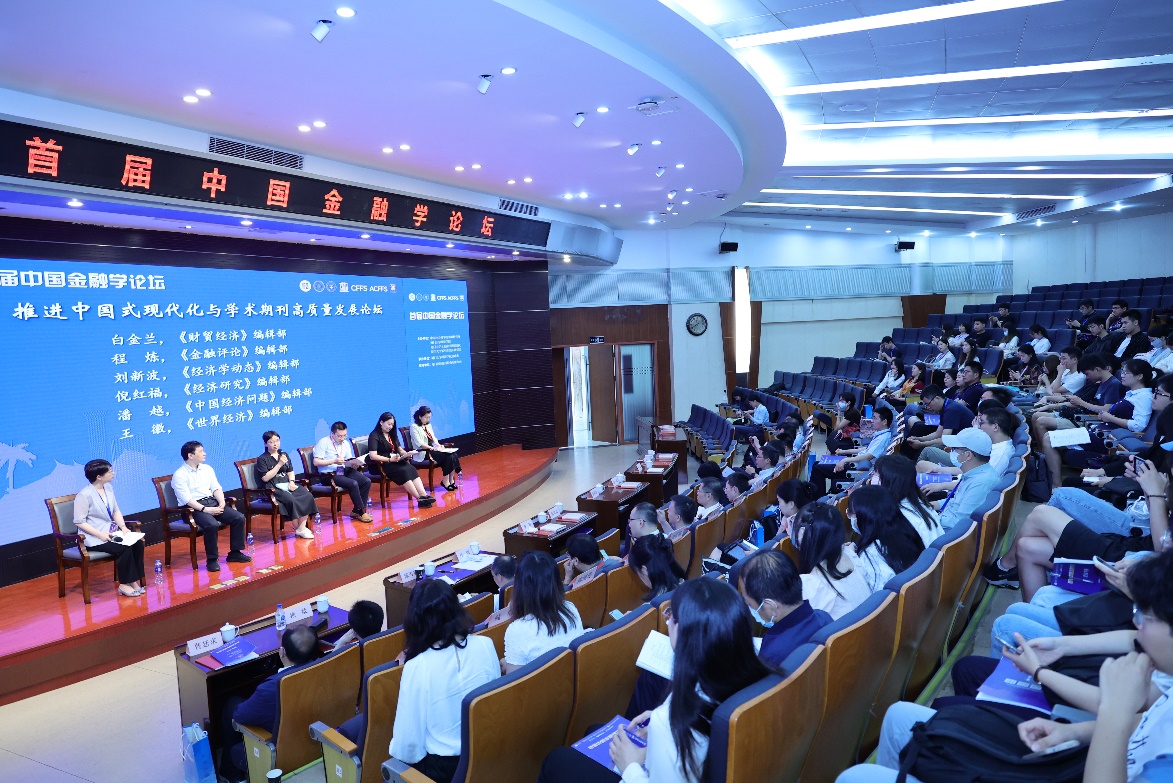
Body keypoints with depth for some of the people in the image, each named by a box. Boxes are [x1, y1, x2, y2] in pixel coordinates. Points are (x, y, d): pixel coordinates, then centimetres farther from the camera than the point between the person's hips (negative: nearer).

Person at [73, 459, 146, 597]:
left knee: (138, 543, -16)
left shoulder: (108, 488, 6)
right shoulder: (84, 495, -16)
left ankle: (134, 580, -10)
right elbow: (79, 522, -16)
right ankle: (124, 585, -12)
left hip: (111, 532, 7)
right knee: (124, 548, -26)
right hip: (94, 538, -7)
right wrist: (101, 535, -22)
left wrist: (123, 527, -3)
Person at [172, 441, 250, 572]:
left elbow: (216, 488, 10)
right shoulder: (179, 475, -8)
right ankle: (212, 559, -18)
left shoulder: (207, 468, 13)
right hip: (193, 508, -7)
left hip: (212, 502, 7)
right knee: (212, 525, -34)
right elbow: (186, 499, -16)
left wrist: (222, 503, -9)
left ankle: (235, 552, -1)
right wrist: (205, 509, -23)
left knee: (239, 518, -13)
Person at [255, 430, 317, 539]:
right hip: (274, 488, -6)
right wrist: (279, 464, -13)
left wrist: (292, 481, -2)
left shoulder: (284, 455, 20)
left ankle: (302, 528, -24)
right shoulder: (262, 459, 2)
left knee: (308, 495, -22)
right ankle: (297, 528, -19)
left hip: (287, 484, 6)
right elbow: (265, 478, -9)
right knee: (291, 500, -34)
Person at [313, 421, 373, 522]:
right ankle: (361, 513, -16)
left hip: (344, 471, 7)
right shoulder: (323, 442, -5)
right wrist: (334, 461, -21)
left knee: (366, 481, -15)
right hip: (329, 474, -7)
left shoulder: (346, 443, 15)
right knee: (353, 484, -30)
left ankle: (356, 511, -7)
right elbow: (316, 462, -12)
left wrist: (354, 464, -7)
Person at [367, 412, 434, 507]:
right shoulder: (374, 436, -7)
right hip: (379, 465, -7)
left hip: (393, 461, 7)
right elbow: (372, 456, -18)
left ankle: (424, 495, -37)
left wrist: (407, 454, -7)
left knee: (411, 468, -23)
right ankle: (420, 499, -34)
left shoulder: (392, 434, 18)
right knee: (403, 471, -30)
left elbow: (400, 449, 15)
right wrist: (389, 459, -25)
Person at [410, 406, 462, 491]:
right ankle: (445, 481, -17)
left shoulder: (428, 425, 19)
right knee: (447, 456, -26)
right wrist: (433, 448, -21)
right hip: (422, 452, -8)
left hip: (432, 450, 8)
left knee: (453, 455, -19)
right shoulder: (414, 427, -6)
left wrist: (438, 445, 0)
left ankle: (451, 480, -18)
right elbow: (419, 443, -14)